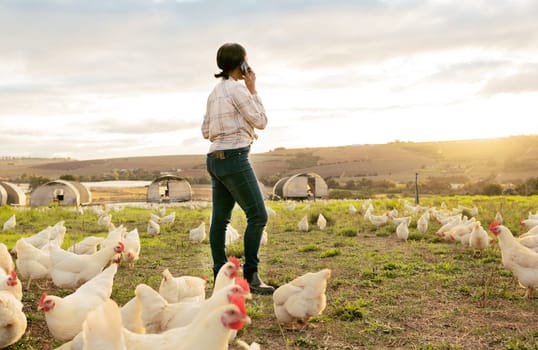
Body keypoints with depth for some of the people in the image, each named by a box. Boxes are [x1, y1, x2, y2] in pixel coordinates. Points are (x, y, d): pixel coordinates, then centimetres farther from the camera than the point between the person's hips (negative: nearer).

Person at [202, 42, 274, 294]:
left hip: (216, 158, 9)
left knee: (220, 219, 9)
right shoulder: (237, 88, -9)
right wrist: (253, 89, 2)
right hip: (234, 158, -9)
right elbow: (261, 121, -5)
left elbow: (206, 131, 19)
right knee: (258, 215, -7)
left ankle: (220, 275, 14)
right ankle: (250, 275, -6)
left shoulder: (215, 92, 17)